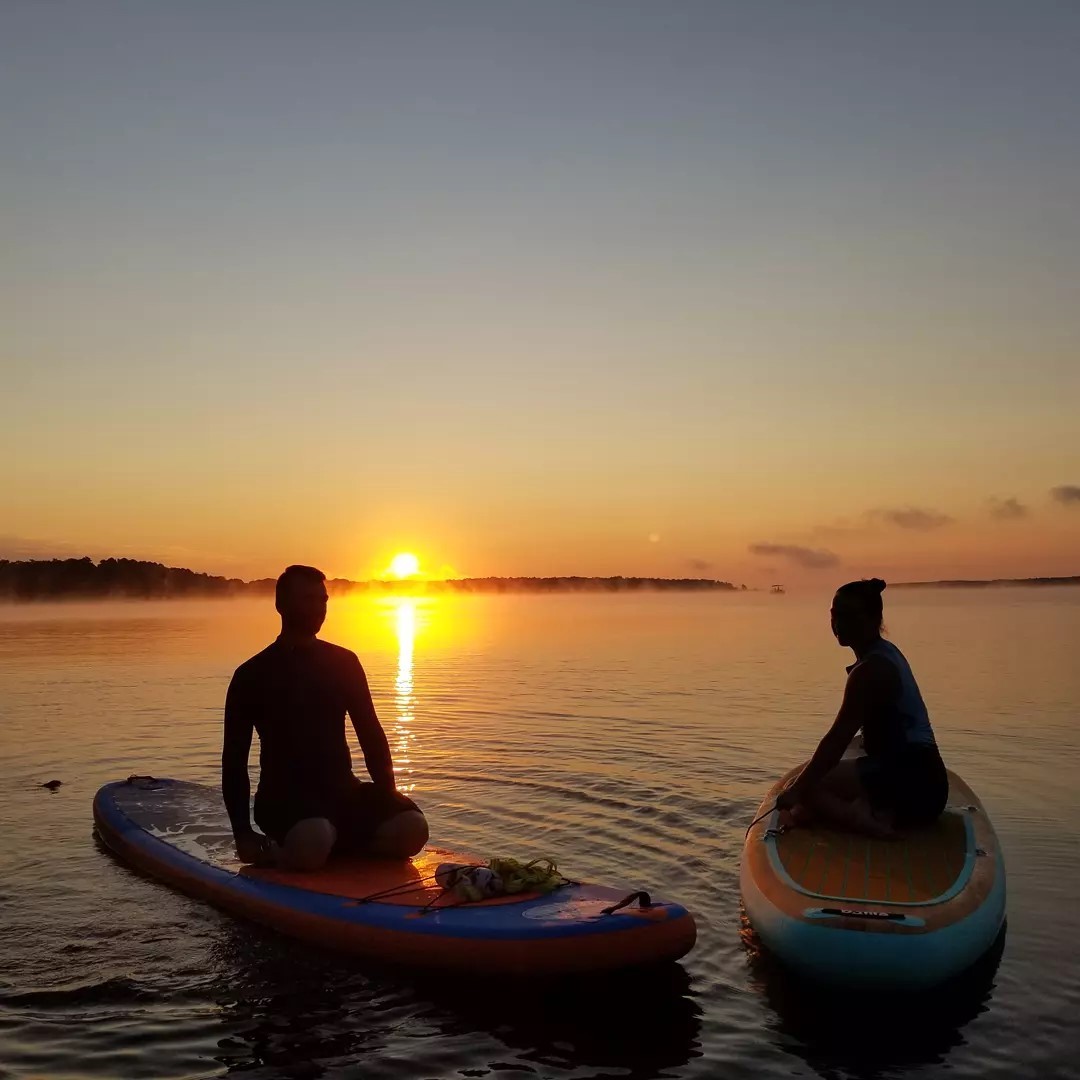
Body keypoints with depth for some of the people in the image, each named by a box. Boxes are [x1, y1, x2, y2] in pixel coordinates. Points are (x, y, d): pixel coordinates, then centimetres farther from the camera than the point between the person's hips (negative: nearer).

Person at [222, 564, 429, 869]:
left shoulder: (343, 662, 12)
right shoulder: (253, 675, 1)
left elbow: (370, 733, 14)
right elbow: (234, 760, 1)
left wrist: (388, 793, -2)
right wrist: (243, 834, -9)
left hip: (343, 791, 4)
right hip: (283, 795, -4)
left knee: (411, 828, -24)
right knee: (313, 842, -39)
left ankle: (338, 845, -3)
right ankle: (274, 852, -7)